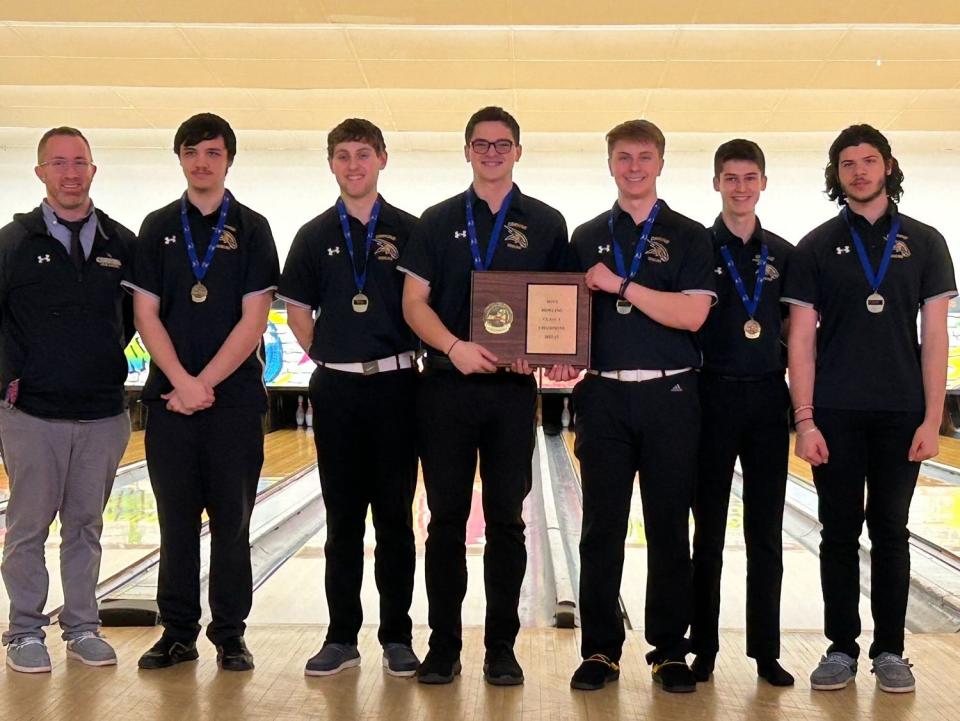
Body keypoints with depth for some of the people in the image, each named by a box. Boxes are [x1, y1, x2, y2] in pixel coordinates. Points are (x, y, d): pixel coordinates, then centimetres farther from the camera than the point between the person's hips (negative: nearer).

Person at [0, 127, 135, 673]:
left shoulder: (122, 244, 5)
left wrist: (106, 362, 8)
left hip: (104, 413, 2)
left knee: (86, 526, 11)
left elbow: (136, 315, 15)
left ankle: (82, 627, 22)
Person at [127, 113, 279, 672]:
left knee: (232, 522, 4)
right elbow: (147, 315, 3)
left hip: (234, 399, -2)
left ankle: (230, 635, 14)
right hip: (170, 396, 2)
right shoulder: (158, 229, 8)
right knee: (177, 521, 7)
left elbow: (253, 320, -5)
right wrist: (182, 382, -10)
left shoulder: (251, 229, 2)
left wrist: (205, 384, -11)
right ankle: (178, 632, 17)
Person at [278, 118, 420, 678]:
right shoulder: (316, 235, 6)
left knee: (394, 516, 4)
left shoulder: (408, 231, 2)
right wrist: (329, 358, 4)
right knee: (343, 518, 7)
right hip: (336, 388, 1)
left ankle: (397, 637, 13)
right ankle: (342, 636, 15)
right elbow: (297, 311, 11)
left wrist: (405, 358, -1)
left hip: (395, 385, -1)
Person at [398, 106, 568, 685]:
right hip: (447, 386, 0)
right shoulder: (439, 222, 8)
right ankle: (444, 645, 14)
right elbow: (414, 302, 2)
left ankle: (502, 647, 14)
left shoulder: (546, 224, 7)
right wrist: (455, 346, -15)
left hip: (513, 389, 0)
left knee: (507, 521, 4)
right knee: (447, 520, 5)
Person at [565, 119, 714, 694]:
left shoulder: (690, 237, 3)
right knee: (602, 528, 5)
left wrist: (621, 285, -15)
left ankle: (669, 650, 15)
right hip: (603, 396, 2)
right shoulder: (587, 237, 12)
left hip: (669, 397, -2)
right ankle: (601, 649, 14)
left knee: (669, 529, 4)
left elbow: (692, 315, -10)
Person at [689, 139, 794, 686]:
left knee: (766, 534, 6)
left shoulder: (783, 254, 9)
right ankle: (704, 648, 13)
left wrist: (800, 399, 4)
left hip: (767, 396, 3)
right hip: (714, 395, -2)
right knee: (708, 531, 4)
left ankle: (766, 650, 14)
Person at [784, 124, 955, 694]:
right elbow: (802, 339, 0)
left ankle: (890, 651, 17)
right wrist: (804, 419, -7)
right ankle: (842, 648, 15)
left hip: (900, 413, 0)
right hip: (835, 413, 0)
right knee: (840, 533, 6)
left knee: (890, 532, 7)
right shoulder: (818, 247, 3)